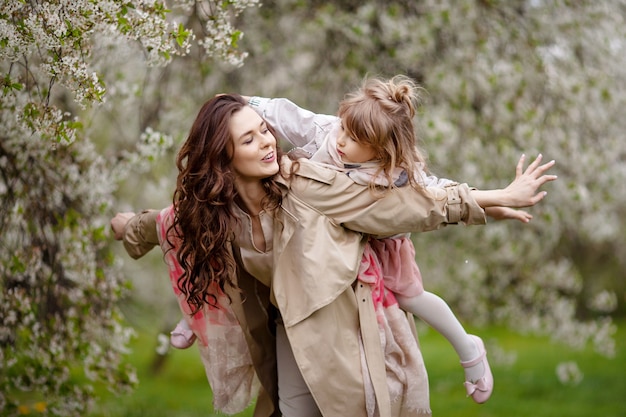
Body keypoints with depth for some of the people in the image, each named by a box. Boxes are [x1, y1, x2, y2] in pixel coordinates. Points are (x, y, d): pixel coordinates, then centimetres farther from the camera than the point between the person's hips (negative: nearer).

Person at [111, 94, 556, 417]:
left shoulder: (304, 186, -22)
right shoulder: (209, 211, -8)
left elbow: (406, 206, -19)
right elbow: (168, 223, 17)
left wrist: (500, 198, -20)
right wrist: (127, 225, 35)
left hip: (339, 324, -4)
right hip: (288, 330, 4)